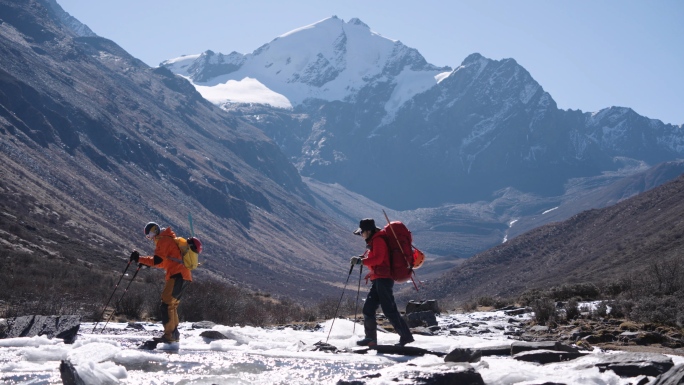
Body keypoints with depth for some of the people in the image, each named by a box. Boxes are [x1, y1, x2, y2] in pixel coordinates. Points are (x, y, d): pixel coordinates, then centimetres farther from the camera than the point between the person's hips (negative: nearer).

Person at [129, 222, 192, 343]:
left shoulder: (163, 240, -6)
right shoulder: (169, 239, 26)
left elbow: (157, 260, -16)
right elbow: (164, 262, 29)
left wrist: (139, 258, -11)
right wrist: (147, 261, 20)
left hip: (177, 275, -10)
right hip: (184, 275, 10)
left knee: (166, 305, -12)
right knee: (172, 304, 17)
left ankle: (169, 335, -17)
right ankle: (174, 334, 22)